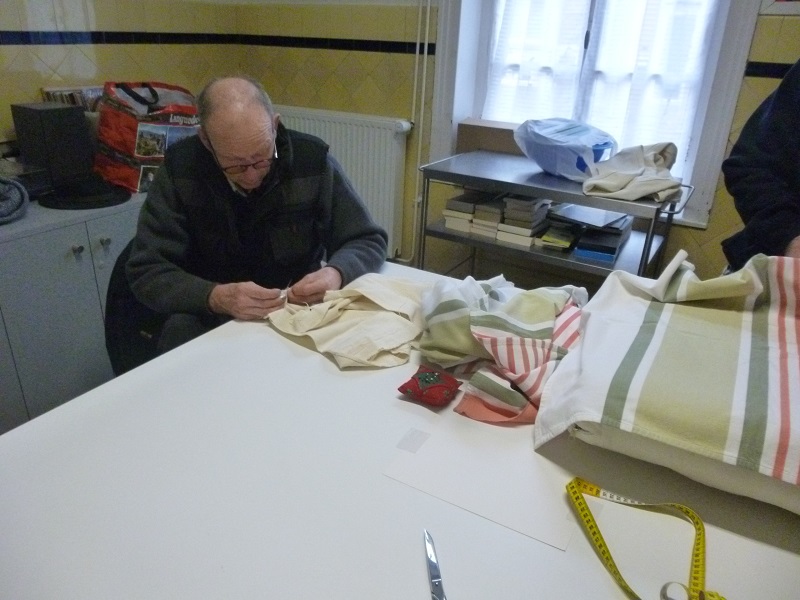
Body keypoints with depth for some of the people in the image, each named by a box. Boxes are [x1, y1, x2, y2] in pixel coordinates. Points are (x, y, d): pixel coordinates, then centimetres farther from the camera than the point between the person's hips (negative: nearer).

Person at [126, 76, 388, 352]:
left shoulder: (312, 159, -12)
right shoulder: (179, 169, -12)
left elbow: (369, 241, -5)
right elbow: (146, 271, -12)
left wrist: (337, 273, -26)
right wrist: (216, 298, -30)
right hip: (211, 320, 0)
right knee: (181, 330, -31)